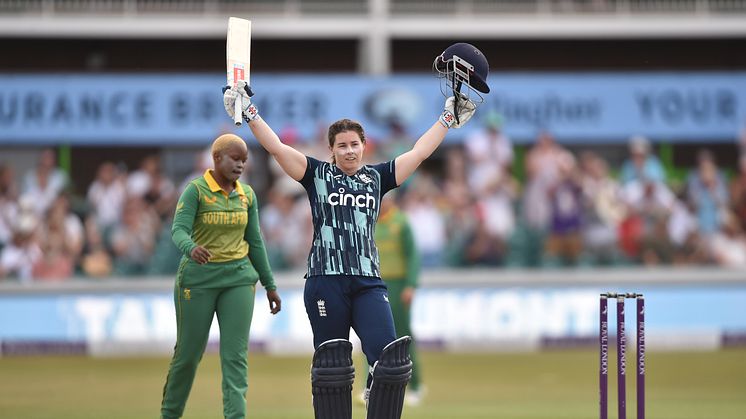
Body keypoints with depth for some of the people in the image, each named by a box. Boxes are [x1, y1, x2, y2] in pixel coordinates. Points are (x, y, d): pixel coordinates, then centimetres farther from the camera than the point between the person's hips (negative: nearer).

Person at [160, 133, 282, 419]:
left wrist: (269, 285, 13)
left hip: (238, 278, 4)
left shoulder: (246, 194, 6)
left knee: (236, 355, -7)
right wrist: (191, 248, -45)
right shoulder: (195, 190, -10)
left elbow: (255, 242, 12)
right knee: (189, 353, 5)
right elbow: (179, 231, -22)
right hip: (198, 278, -3)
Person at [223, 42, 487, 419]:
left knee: (389, 359, -13)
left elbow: (419, 153, 17)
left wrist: (450, 116, 17)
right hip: (326, 280, -2)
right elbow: (276, 147, 2)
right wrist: (248, 112, -5)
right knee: (331, 366, -1)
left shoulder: (377, 177, 16)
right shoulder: (317, 174, 10)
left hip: (368, 281, 2)